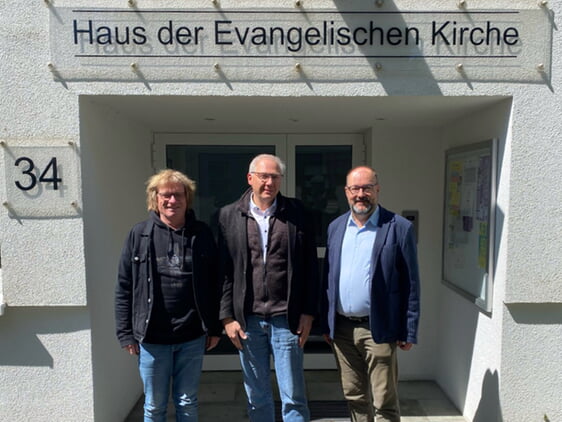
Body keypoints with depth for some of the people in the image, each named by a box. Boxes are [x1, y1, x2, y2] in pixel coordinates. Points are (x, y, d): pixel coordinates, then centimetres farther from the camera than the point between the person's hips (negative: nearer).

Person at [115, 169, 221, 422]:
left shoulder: (202, 235, -2)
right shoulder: (139, 235, -3)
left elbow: (214, 284, 2)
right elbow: (124, 289, -1)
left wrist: (215, 328, 3)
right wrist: (126, 334, -1)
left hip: (192, 337, 1)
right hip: (152, 337, 0)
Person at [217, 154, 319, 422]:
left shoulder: (296, 212, 0)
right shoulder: (229, 215, 1)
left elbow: (310, 266, 1)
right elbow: (224, 271, 1)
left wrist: (308, 312, -2)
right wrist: (227, 317, -2)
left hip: (286, 319, -1)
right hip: (247, 320, 1)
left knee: (293, 397, 9)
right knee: (256, 397, 16)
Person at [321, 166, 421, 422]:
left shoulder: (399, 228, -7)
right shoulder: (336, 227, 7)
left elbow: (411, 284, -5)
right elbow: (327, 278, 10)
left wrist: (409, 332, -7)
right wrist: (326, 324, 9)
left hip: (378, 330, -4)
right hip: (341, 329, 5)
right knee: (354, 398, 18)